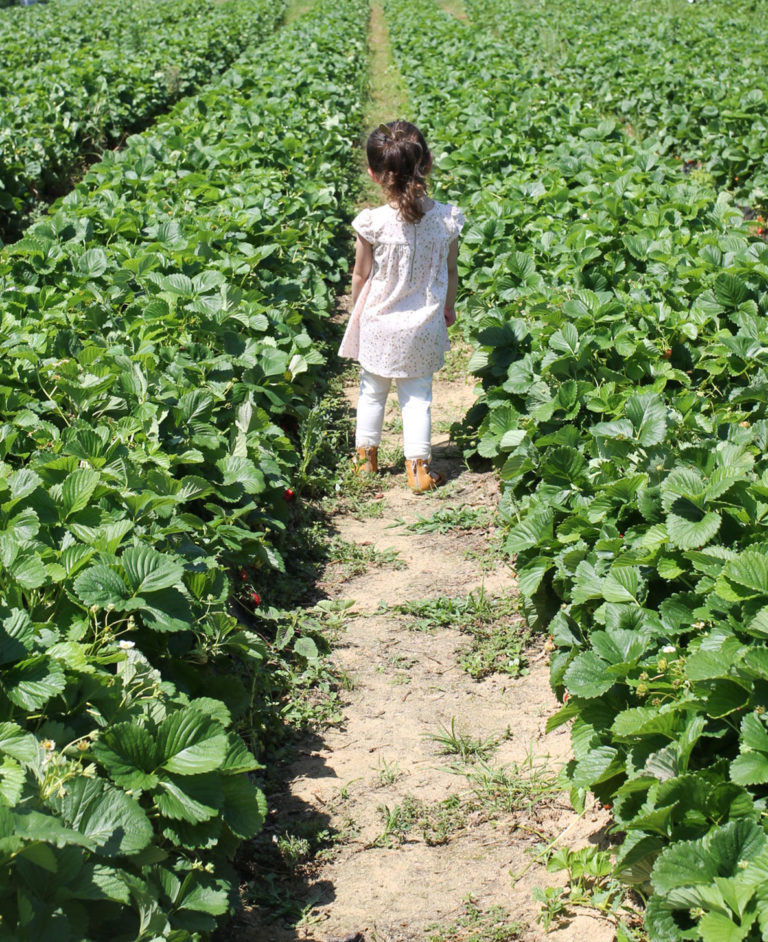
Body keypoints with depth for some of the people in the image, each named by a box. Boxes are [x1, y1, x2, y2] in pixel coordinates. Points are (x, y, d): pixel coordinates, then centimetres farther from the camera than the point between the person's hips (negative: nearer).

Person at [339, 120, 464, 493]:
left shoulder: (374, 224, -21)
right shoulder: (446, 220, -13)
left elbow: (361, 276, -8)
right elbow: (450, 272, 2)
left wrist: (357, 308, 12)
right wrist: (448, 306, 20)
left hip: (379, 324, -1)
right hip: (424, 326, 1)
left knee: (372, 391, 18)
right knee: (418, 396, 12)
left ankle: (366, 456, 32)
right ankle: (418, 467, 12)